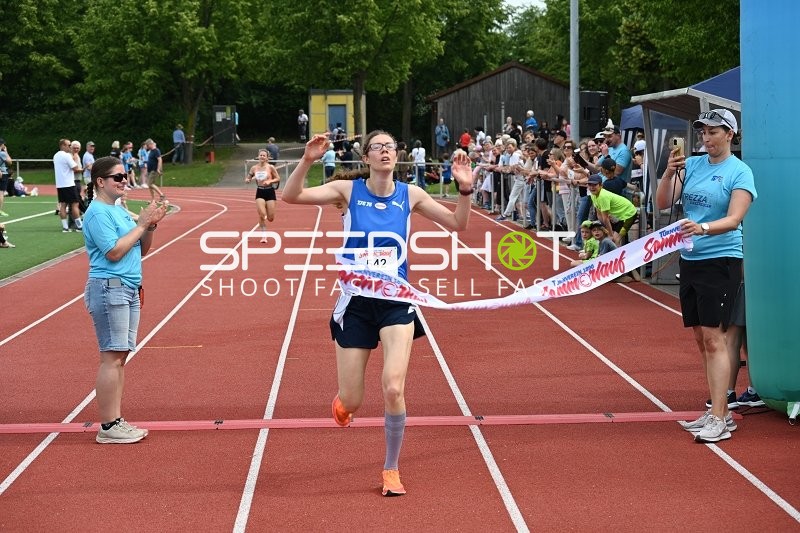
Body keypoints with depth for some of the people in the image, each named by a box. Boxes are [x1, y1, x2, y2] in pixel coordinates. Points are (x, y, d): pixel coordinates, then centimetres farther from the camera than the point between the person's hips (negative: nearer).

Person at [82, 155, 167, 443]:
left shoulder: (119, 211, 17)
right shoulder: (97, 213, -10)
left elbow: (142, 249, 20)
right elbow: (114, 252, -18)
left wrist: (151, 226, 3)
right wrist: (141, 224, -12)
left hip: (130, 289, 9)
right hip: (109, 288, -9)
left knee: (121, 356, 9)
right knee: (112, 357, -10)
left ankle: (116, 420, 14)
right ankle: (108, 427, -7)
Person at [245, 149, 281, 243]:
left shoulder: (270, 167, -5)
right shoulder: (254, 168, 1)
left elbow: (278, 179, 0)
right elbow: (247, 179, 10)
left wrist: (269, 181, -17)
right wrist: (248, 180, -14)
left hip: (270, 192, -1)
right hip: (260, 192, 1)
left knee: (270, 218, 1)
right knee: (262, 215, -15)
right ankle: (263, 236, 0)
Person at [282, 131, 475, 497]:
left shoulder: (410, 195, 2)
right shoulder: (348, 190, -3)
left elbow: (457, 224, 7)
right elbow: (290, 196, -12)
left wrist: (465, 189, -9)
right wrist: (307, 160, -26)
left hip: (396, 301, 1)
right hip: (356, 301, 0)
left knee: (393, 389, -17)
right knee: (351, 403, 3)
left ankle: (391, 469, 6)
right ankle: (342, 400, 45)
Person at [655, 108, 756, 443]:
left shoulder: (740, 172, -6)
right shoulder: (692, 164, 9)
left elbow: (734, 219, -16)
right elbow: (662, 204, 4)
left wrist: (703, 228, -34)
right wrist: (670, 171, -11)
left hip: (721, 261, -6)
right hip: (689, 261, 6)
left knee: (713, 338, -10)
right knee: (701, 338, 9)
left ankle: (719, 419, -7)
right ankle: (717, 411, 18)